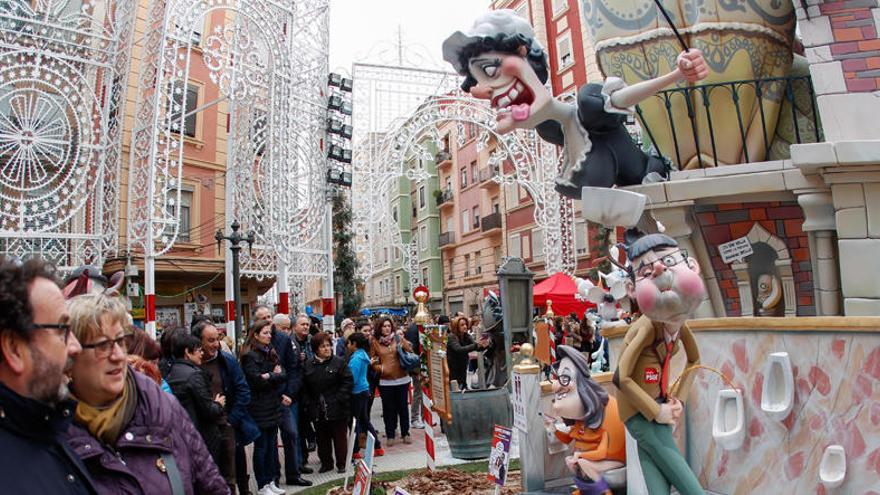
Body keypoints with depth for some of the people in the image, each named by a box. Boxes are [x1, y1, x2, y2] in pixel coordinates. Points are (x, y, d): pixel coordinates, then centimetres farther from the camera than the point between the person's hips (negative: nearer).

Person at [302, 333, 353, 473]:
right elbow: (305, 388, 8)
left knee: (339, 437, 6)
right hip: (318, 410, 3)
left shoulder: (339, 362, -5)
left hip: (337, 409, -3)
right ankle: (326, 463, 27)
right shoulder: (309, 366, 5)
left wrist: (339, 399, -14)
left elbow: (348, 382, -8)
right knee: (322, 438, 12)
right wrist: (309, 405, 0)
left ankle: (341, 464, 19)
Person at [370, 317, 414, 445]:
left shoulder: (399, 339, 2)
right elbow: (373, 360, 2)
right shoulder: (375, 342, 1)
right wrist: (380, 368, -14)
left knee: (403, 406, 9)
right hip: (385, 380, 0)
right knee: (388, 408, 7)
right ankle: (390, 435, 19)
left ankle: (405, 433, 22)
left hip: (402, 378, 1)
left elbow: (410, 353, 4)